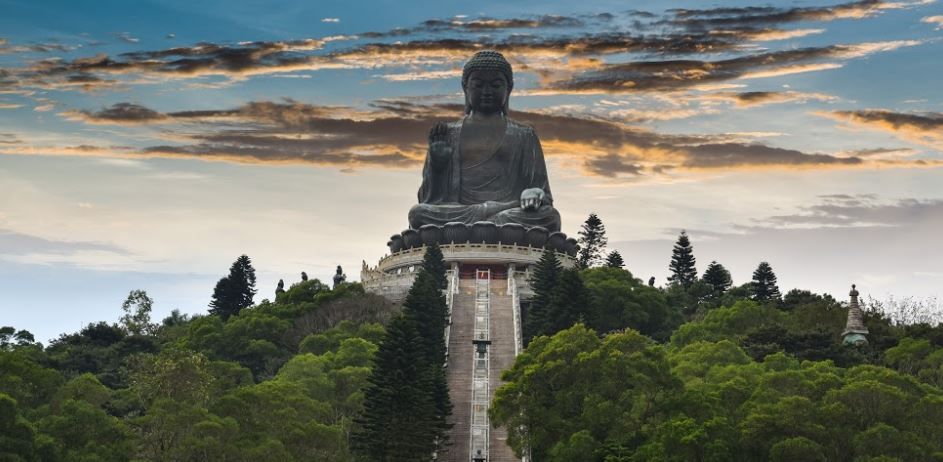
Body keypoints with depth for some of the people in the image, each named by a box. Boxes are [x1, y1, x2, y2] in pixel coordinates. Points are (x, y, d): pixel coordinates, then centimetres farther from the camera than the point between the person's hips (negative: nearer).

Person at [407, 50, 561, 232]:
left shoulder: (523, 135, 20)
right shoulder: (448, 134, 19)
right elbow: (428, 197, 18)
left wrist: (535, 194, -11)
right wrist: (436, 162, -2)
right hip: (456, 215, 0)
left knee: (550, 216, -34)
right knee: (418, 213, -32)